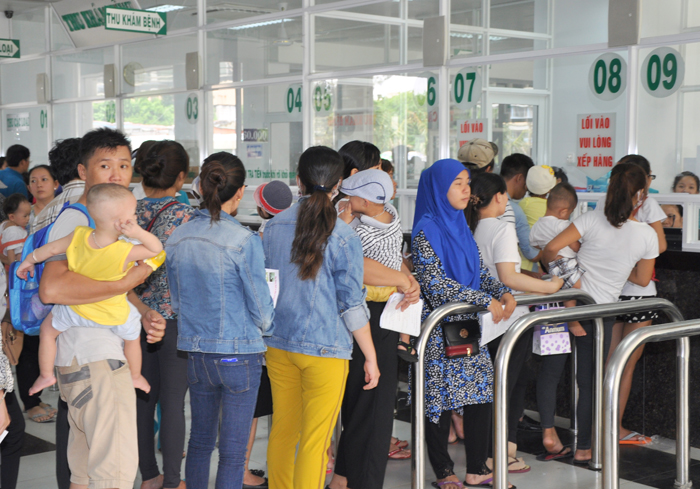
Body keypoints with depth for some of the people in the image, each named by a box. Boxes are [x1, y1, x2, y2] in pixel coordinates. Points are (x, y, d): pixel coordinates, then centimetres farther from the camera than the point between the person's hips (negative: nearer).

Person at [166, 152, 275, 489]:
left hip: (194, 351, 5)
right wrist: (264, 325, 12)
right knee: (233, 450, 4)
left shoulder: (177, 238, 0)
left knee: (200, 440, 19)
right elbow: (261, 307, -9)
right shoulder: (244, 241, -16)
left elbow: (176, 301, 10)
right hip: (238, 353, -5)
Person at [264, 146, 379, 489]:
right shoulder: (343, 237, -11)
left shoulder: (274, 226, 3)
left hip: (279, 343, 5)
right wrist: (371, 357, -2)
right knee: (315, 441, 3)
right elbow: (351, 304, -10)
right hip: (326, 348, -5)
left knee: (282, 431, 16)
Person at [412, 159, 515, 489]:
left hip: (470, 325, 8)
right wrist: (486, 300, -22)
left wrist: (503, 292, -7)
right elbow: (434, 281, -20)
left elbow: (481, 271, 13)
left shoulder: (461, 226, 12)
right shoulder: (427, 230, -12)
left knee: (482, 391, 7)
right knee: (441, 398, 1)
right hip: (440, 329, -8)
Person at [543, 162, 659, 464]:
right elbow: (642, 279, 8)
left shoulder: (592, 220, -8)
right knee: (590, 380, 9)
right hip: (602, 311, 0)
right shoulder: (647, 235, -4)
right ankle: (583, 448, 16)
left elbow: (552, 249, -13)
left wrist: (553, 269, 8)